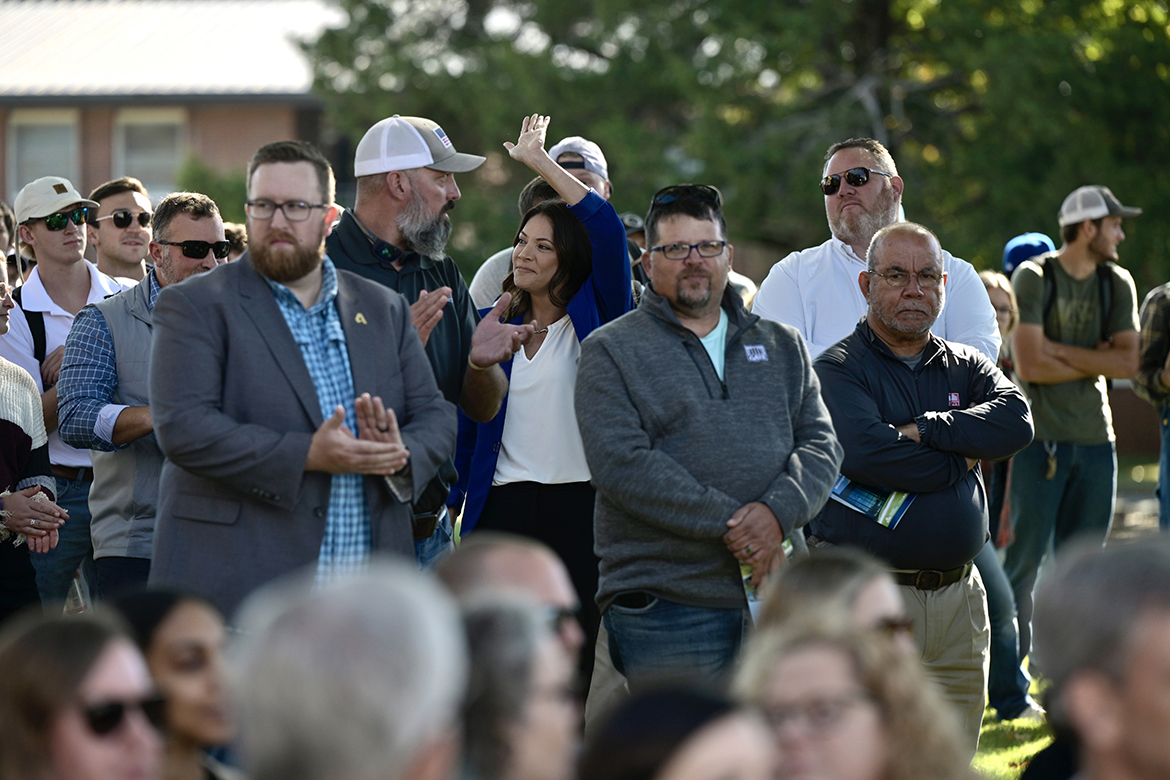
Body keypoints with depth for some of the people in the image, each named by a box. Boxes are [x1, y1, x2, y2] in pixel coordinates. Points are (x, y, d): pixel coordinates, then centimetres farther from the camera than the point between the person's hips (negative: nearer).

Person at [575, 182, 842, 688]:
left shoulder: (781, 347, 18)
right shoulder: (611, 352, 3)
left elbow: (820, 444, 9)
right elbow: (621, 464, -10)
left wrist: (778, 512, -13)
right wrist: (726, 524, -16)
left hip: (776, 596, 4)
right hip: (663, 604, -4)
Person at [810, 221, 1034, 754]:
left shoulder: (966, 366, 16)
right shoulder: (838, 369, -1)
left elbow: (1015, 422, -3)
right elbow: (866, 452, -18)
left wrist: (922, 430, -11)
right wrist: (961, 459, -5)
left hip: (959, 597, 5)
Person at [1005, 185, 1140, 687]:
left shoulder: (1117, 284, 9)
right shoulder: (1033, 278, -6)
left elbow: (1128, 362, -1)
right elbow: (1029, 366, -14)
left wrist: (1061, 351, -9)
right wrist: (1097, 358, -4)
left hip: (1096, 439, 5)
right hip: (1042, 438, -5)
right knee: (1026, 556, -4)